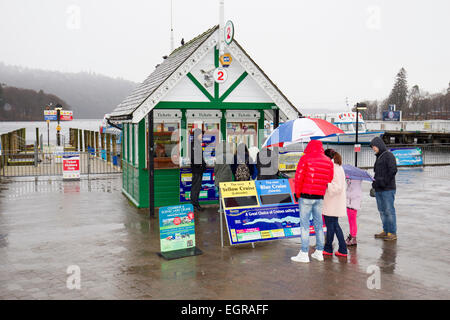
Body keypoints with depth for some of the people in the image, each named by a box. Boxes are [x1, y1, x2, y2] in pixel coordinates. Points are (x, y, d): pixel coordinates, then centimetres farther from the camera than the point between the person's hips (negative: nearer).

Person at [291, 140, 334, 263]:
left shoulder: (305, 158, -7)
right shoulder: (328, 161, 8)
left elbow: (299, 178, -9)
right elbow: (329, 180, 8)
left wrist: (297, 193, 2)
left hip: (306, 196, -5)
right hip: (320, 197, 5)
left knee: (304, 224, -2)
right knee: (318, 224, 13)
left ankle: (304, 254, -1)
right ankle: (319, 252, 19)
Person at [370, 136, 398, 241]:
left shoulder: (389, 155, -8)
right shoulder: (378, 157, 19)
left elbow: (393, 170, -16)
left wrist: (384, 182, -17)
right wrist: (375, 182, 13)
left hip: (388, 189, -9)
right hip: (379, 189, 9)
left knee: (389, 210, -5)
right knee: (382, 211, 11)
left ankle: (392, 233, 0)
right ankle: (385, 231, 19)